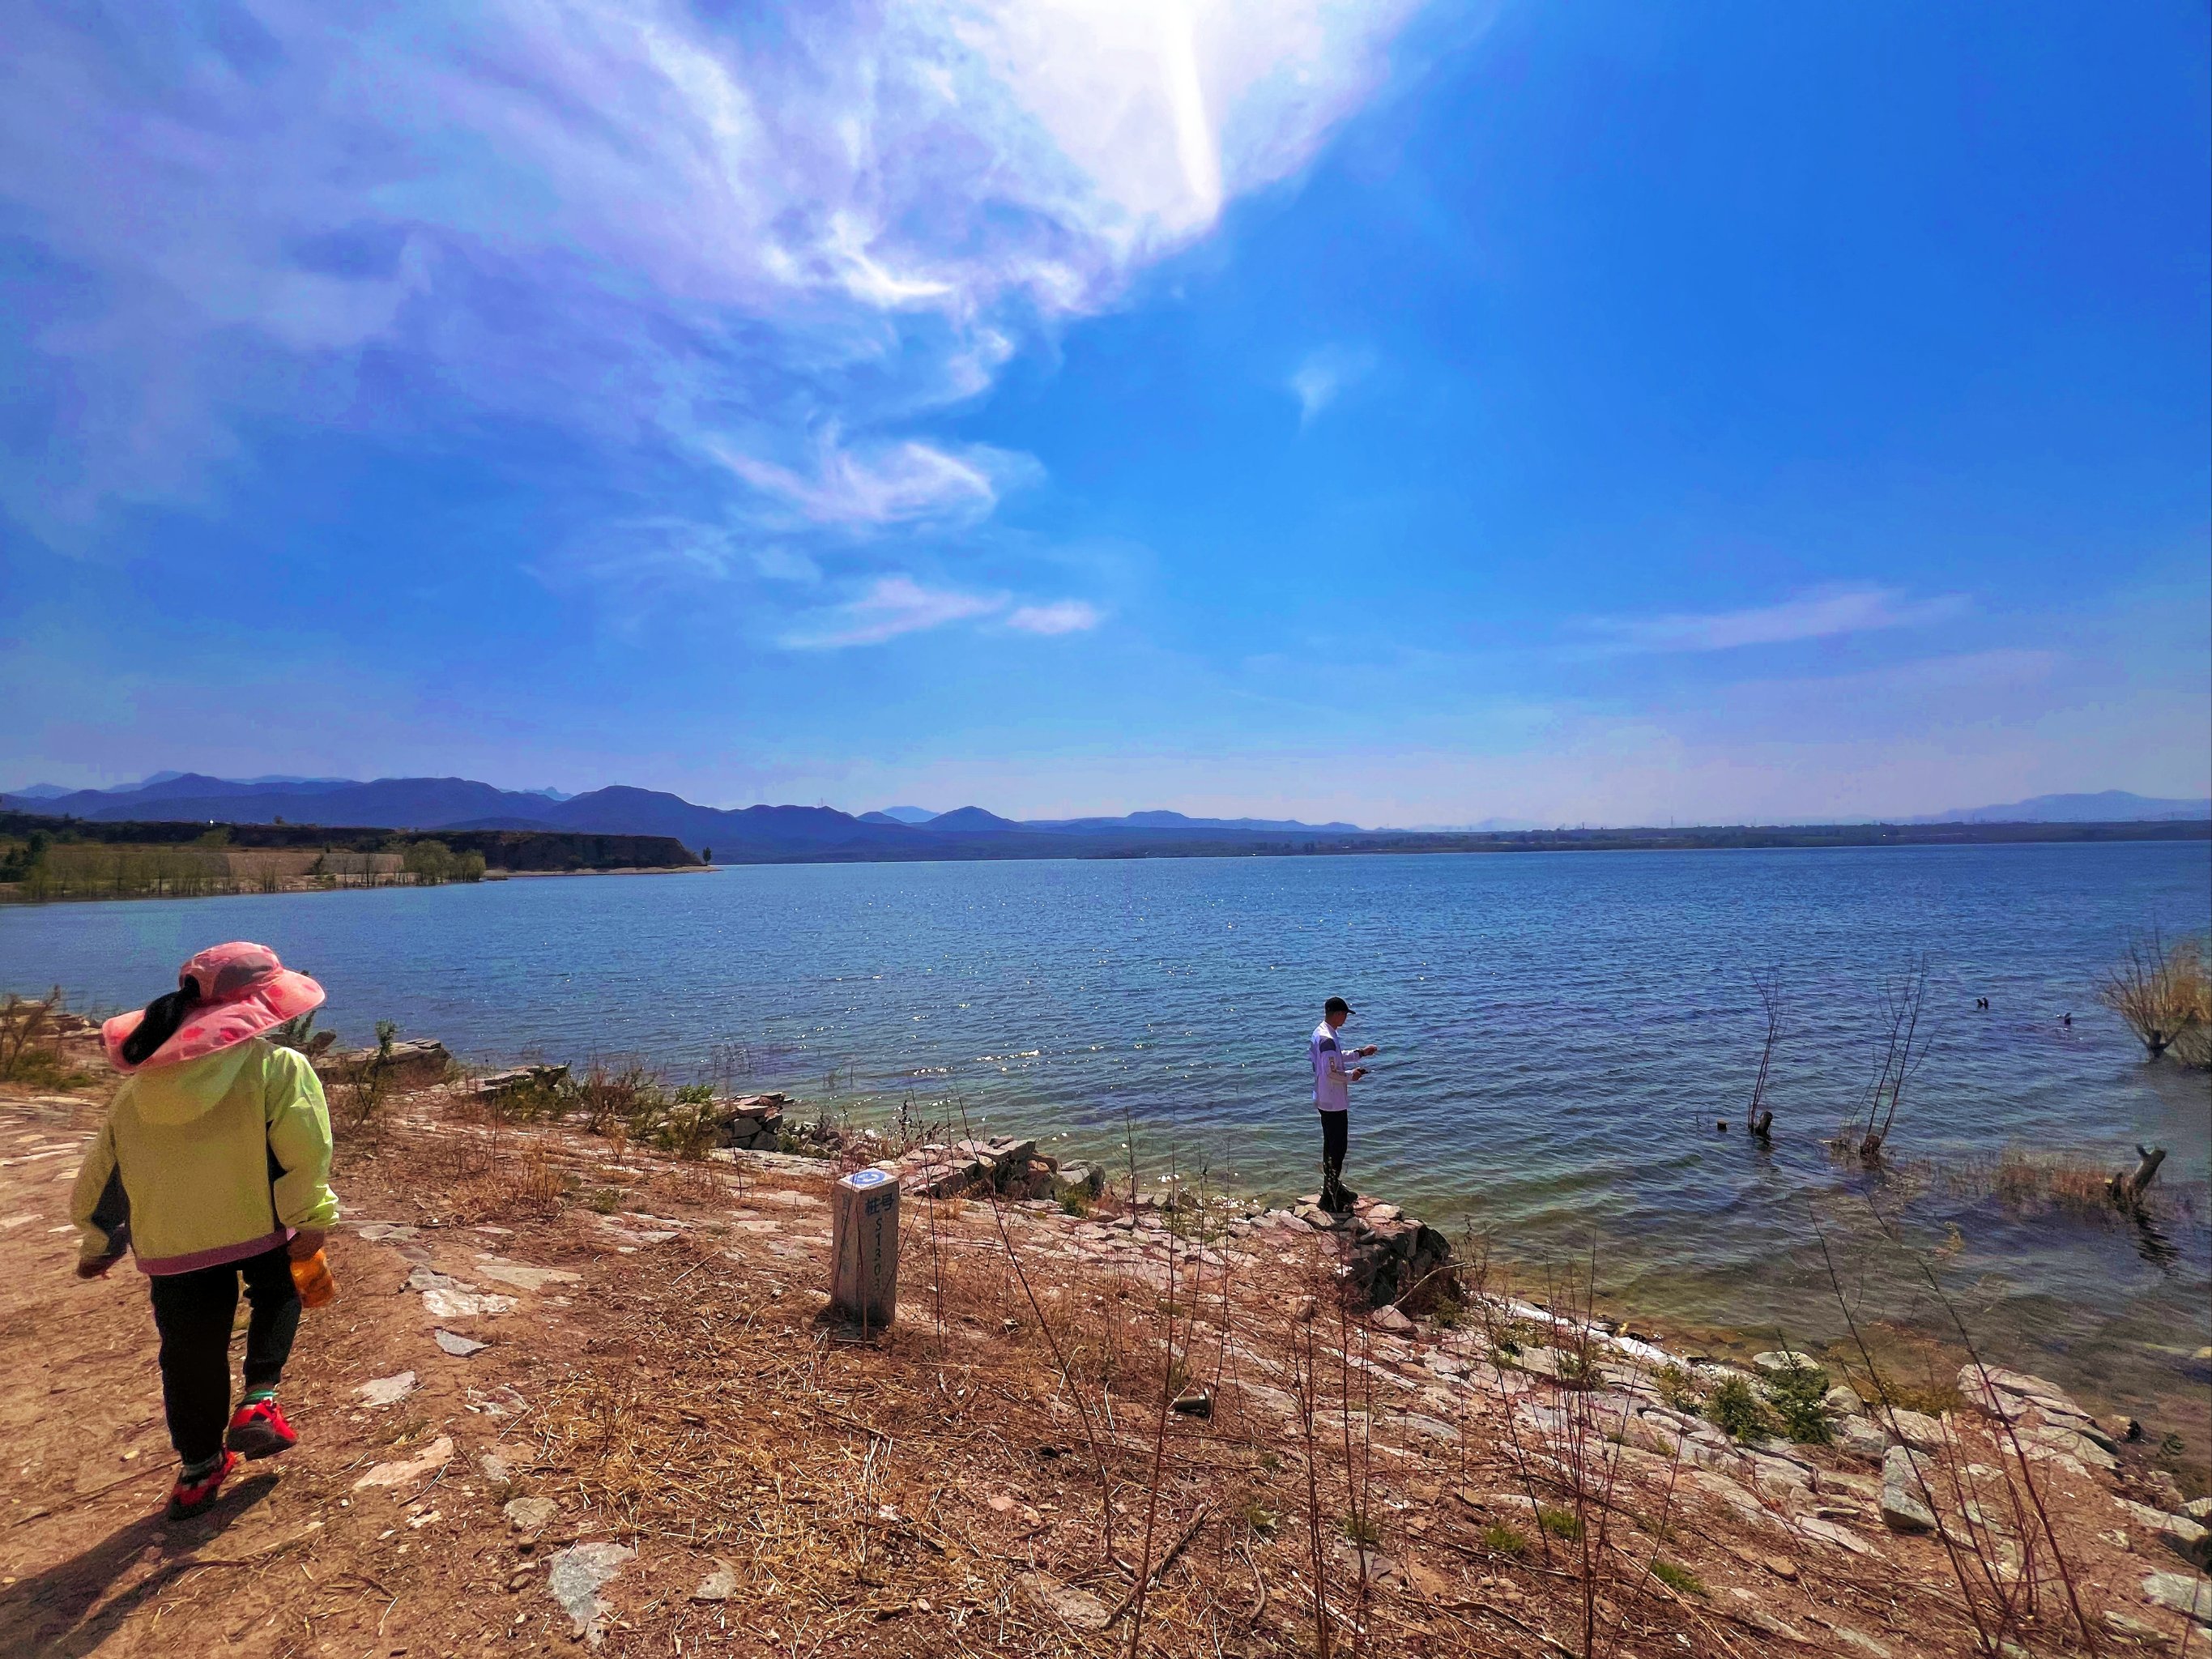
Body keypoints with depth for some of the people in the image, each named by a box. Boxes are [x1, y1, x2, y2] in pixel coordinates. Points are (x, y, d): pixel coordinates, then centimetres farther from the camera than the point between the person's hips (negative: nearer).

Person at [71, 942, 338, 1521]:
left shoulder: (139, 1082, 9)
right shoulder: (278, 1064, -11)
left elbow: (100, 1170, 18)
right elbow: (305, 1151, -21)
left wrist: (98, 1244, 31)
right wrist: (312, 1220, -11)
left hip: (169, 1246, 4)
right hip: (257, 1228, -4)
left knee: (190, 1352, 21)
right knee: (278, 1294, 27)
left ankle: (199, 1469, 36)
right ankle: (259, 1402, 11)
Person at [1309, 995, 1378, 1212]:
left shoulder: (1320, 1032, 8)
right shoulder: (1328, 1038, -25)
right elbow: (1330, 1073, -28)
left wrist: (1360, 1053, 21)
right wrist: (1351, 1075, -12)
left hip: (1325, 1101, 10)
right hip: (1334, 1103, -10)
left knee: (1331, 1145, 21)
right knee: (1338, 1148, -2)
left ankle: (1334, 1187, 34)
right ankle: (1330, 1198, 3)